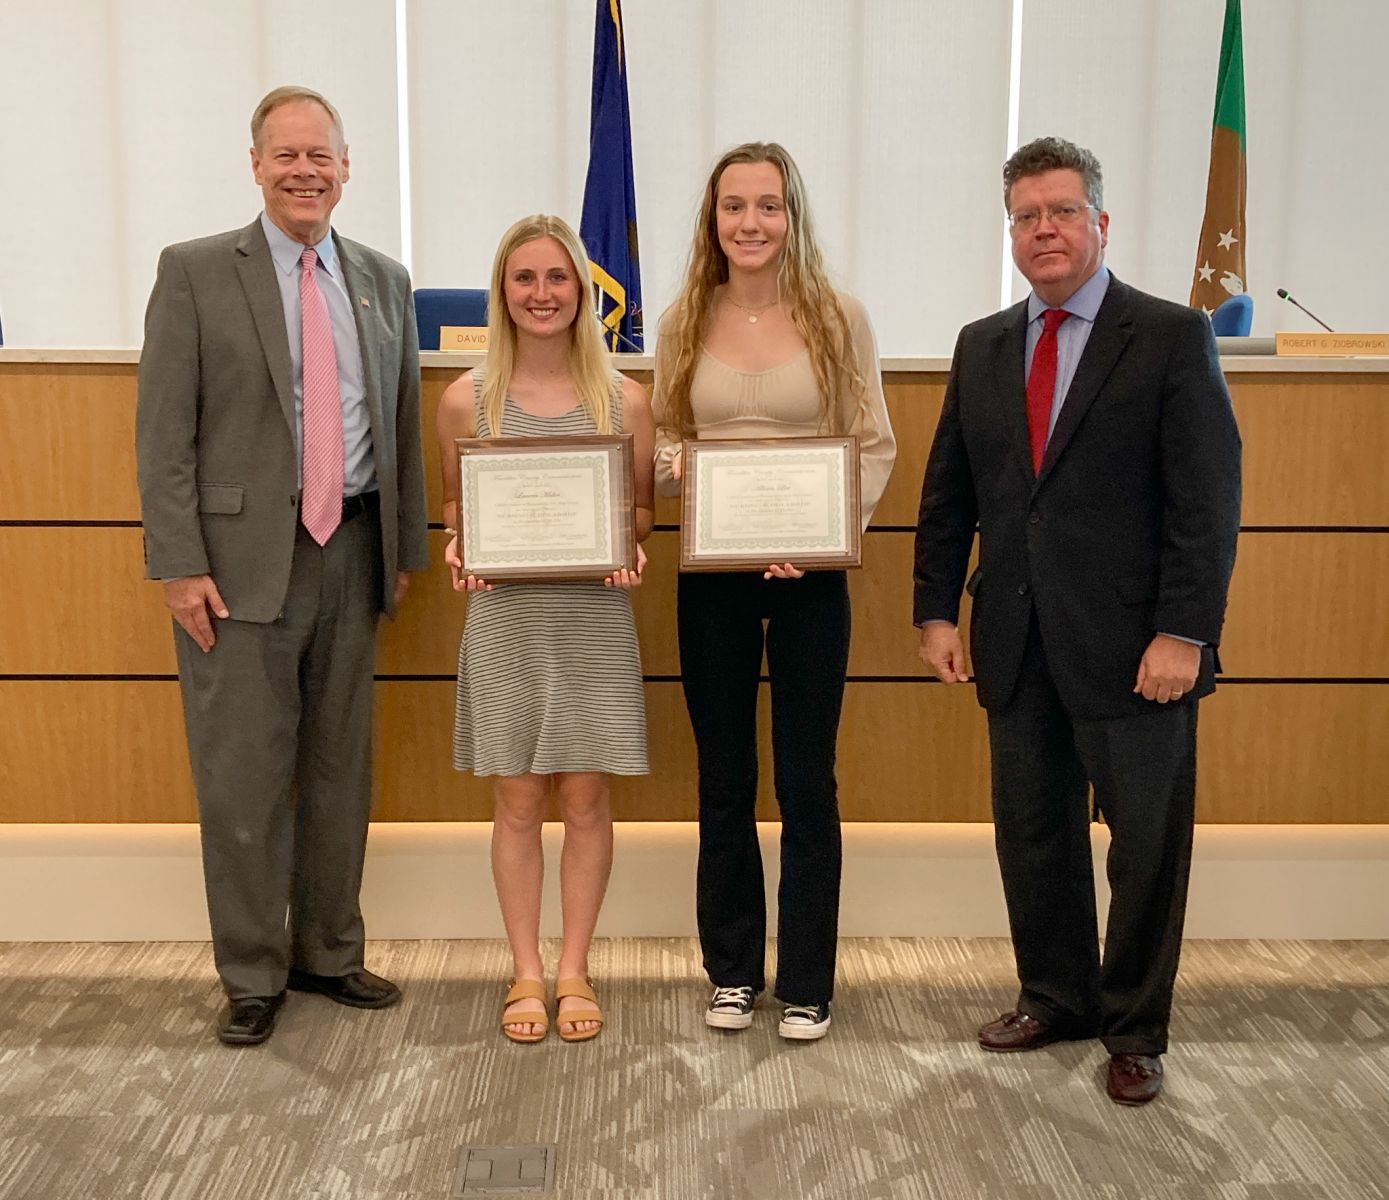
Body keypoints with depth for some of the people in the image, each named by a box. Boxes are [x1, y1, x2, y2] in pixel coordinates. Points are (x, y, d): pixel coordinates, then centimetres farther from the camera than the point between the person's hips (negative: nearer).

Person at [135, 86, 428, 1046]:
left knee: (341, 769, 12)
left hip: (352, 552, 4)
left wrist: (407, 547, 10)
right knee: (243, 777, 1)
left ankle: (328, 954, 28)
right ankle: (252, 975, 18)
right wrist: (180, 566, -11)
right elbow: (165, 431, -5)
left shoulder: (384, 281, 11)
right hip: (241, 558, -4)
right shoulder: (196, 273, 0)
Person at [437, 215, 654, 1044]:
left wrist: (631, 553, -12)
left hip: (595, 619, 0)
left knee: (586, 799, 7)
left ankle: (574, 970, 23)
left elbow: (643, 509, 9)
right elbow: (456, 508, 11)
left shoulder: (625, 401, 0)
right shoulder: (467, 400, 1)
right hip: (505, 618, 0)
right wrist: (460, 553, -10)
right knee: (518, 802, 7)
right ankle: (527, 973, 23)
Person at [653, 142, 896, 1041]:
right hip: (711, 573, 2)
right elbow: (662, 439, 10)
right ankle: (733, 971, 27)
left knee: (807, 782, 5)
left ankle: (808, 983, 20)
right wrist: (674, 461, -13)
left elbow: (876, 447, -1)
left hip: (810, 574, -2)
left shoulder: (839, 318, -1)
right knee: (725, 781, 11)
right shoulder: (685, 323, 5)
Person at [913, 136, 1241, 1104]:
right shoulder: (982, 347, 11)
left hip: (1133, 647, -4)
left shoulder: (1173, 337, -4)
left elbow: (1208, 498, -10)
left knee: (1147, 844, 7)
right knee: (1033, 833, 14)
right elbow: (948, 493, 12)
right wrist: (937, 609, 5)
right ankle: (1056, 998, 33)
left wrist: (1183, 632, -16)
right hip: (1017, 643, 5)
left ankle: (1135, 1031, 24)